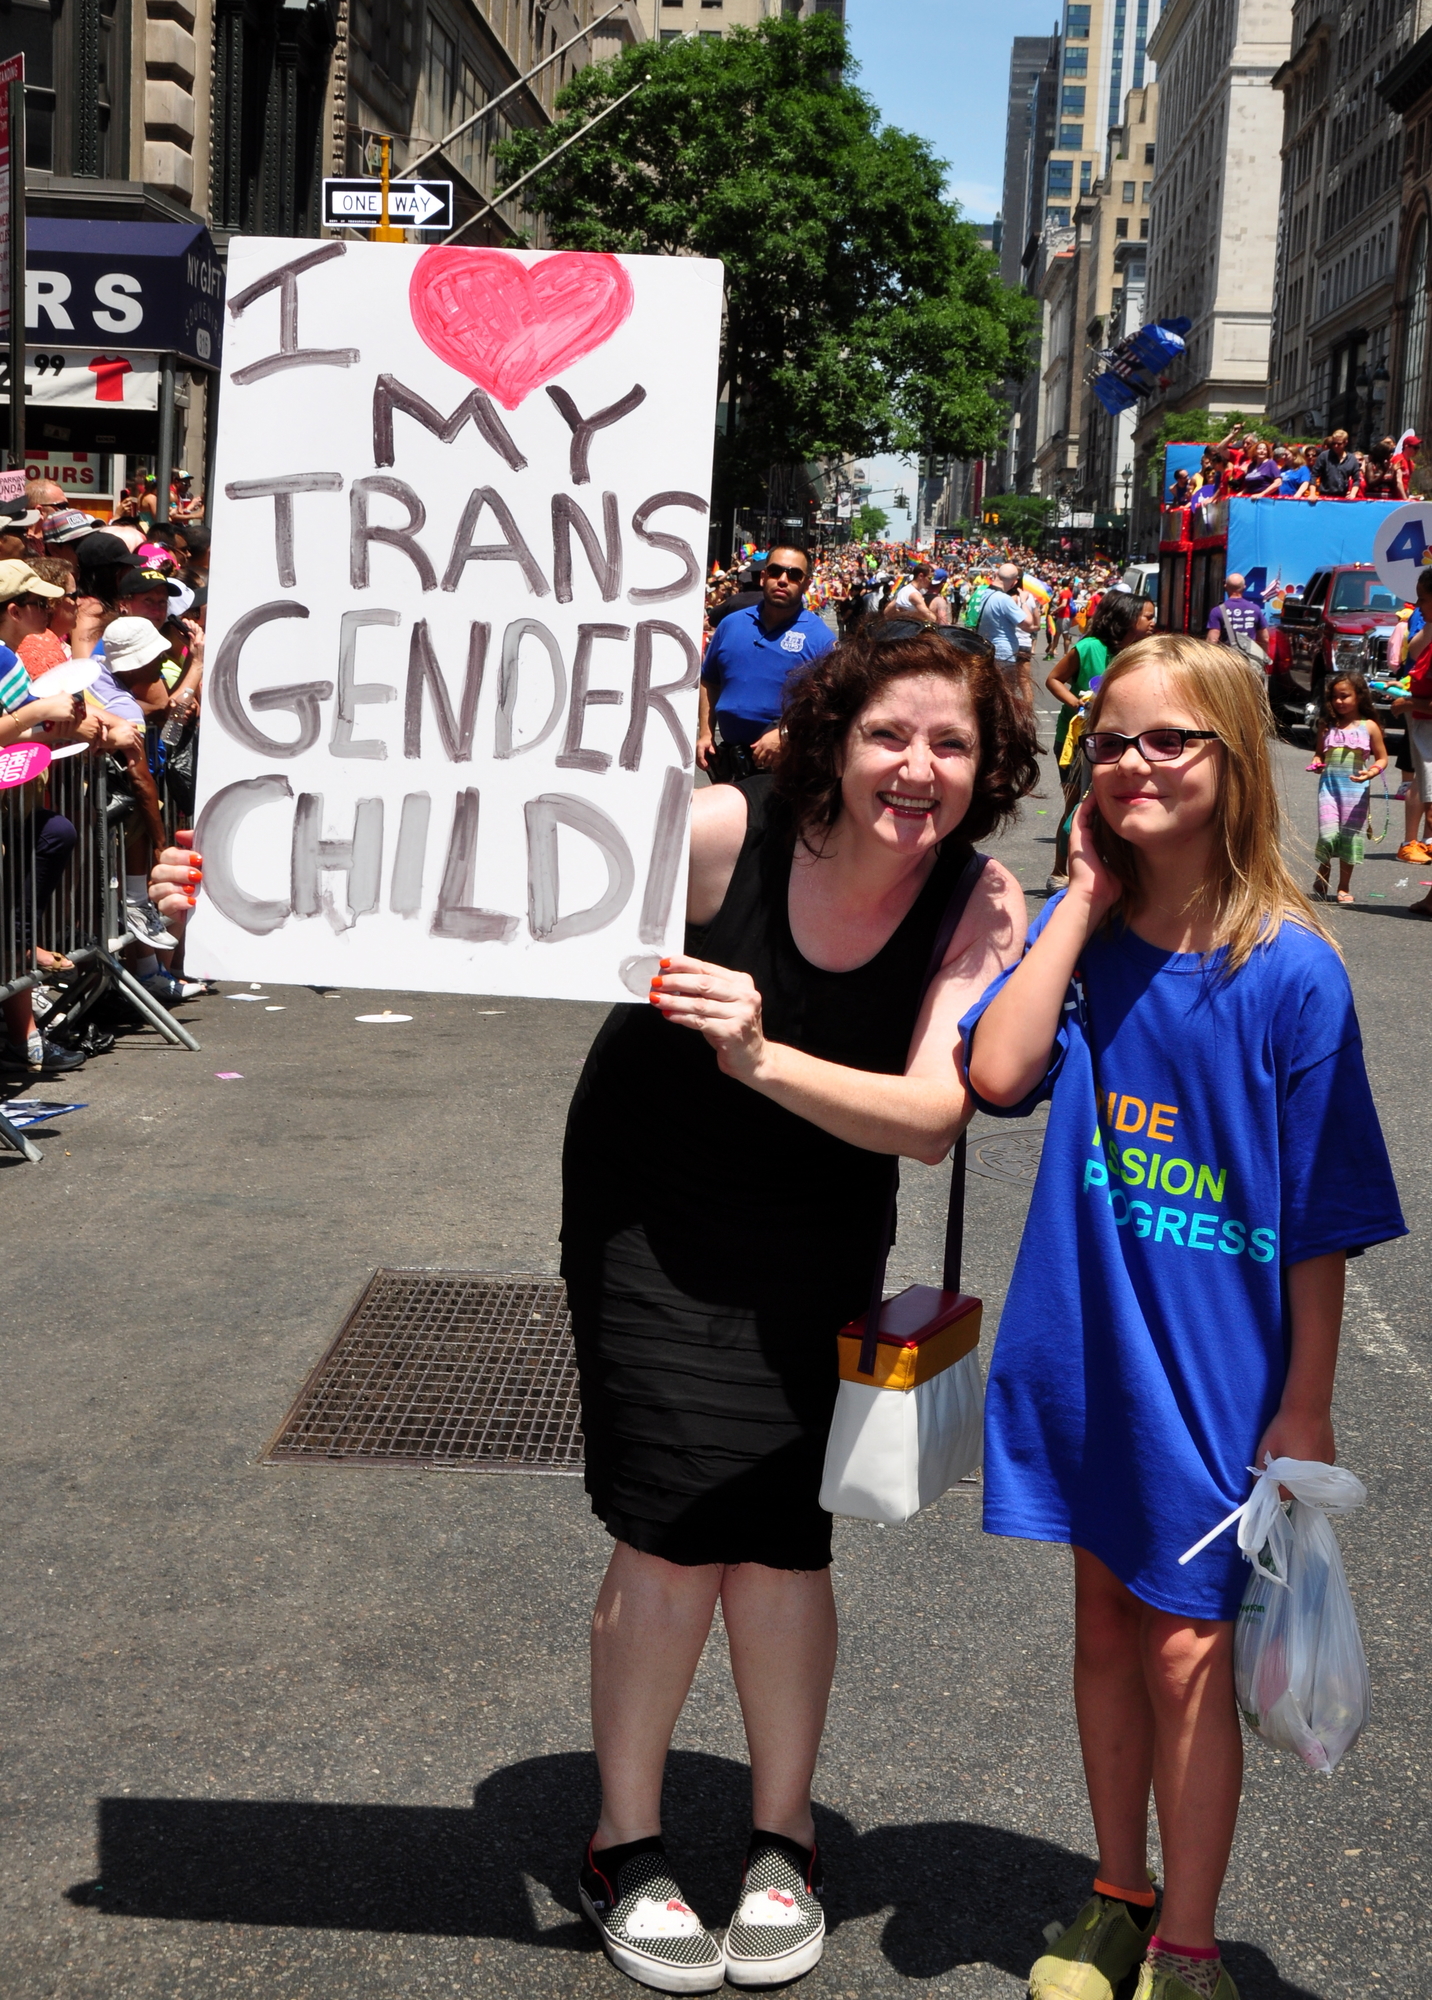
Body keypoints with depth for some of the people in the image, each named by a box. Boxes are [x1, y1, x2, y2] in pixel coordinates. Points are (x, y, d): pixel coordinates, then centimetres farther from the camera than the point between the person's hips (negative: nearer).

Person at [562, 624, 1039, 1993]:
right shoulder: (725, 834, -21)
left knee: (778, 1528, -3)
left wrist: (762, 1060, -41)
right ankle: (623, 1843, 16)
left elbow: (934, 1118, -23)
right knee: (672, 1531, -7)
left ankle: (782, 1840, 22)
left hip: (814, 1239, 2)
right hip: (646, 1213, -2)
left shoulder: (982, 905, -14)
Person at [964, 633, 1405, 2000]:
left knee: (1185, 1646, 2)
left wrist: (1305, 1408, -7)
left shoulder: (1289, 972, -13)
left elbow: (1321, 1216, -8)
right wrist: (1085, 898, -15)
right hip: (1085, 1348, 4)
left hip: (1215, 1369, -4)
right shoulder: (1079, 933, -1)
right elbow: (998, 1073, -20)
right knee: (1105, 1623, 16)